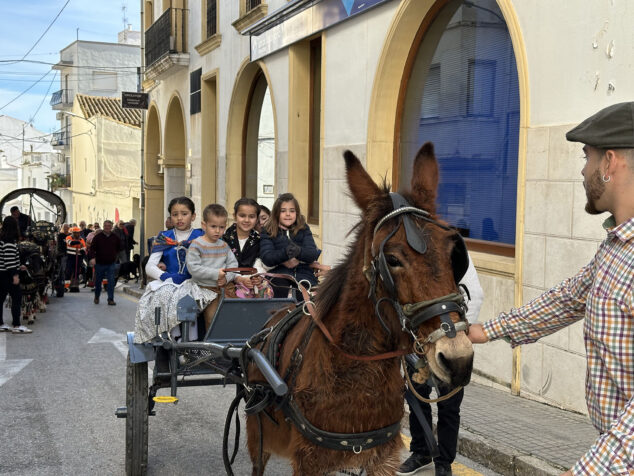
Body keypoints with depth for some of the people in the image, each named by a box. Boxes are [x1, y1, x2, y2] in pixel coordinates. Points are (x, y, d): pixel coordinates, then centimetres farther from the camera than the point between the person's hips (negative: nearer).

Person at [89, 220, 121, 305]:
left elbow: (119, 247, 20)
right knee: (98, 281, 11)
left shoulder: (115, 237, 4)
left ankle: (110, 299, -3)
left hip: (111, 263, 1)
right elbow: (92, 247, -7)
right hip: (99, 263, -1)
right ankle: (97, 297, 32)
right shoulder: (98, 237, -3)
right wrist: (93, 258, -20)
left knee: (111, 282, -8)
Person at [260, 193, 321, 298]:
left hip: (303, 273, 1)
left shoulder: (304, 230, 16)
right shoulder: (268, 232, 11)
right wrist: (285, 253, -22)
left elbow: (313, 254, 3)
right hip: (279, 274, -1)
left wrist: (298, 251, -20)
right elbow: (266, 258, -3)